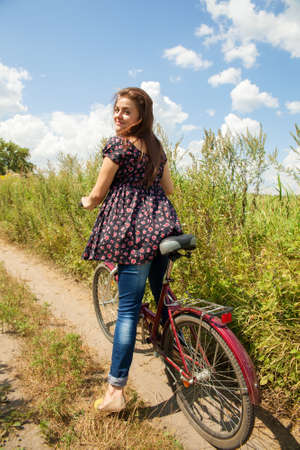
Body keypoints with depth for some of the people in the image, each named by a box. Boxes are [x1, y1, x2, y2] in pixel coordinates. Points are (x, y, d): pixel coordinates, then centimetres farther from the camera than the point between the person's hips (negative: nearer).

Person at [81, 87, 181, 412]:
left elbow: (98, 194, -3)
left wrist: (86, 202, 19)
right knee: (162, 295, 23)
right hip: (163, 225, 7)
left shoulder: (117, 145, -5)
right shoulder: (156, 145, 17)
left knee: (128, 308, -5)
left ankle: (115, 391, 4)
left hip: (134, 230, -7)